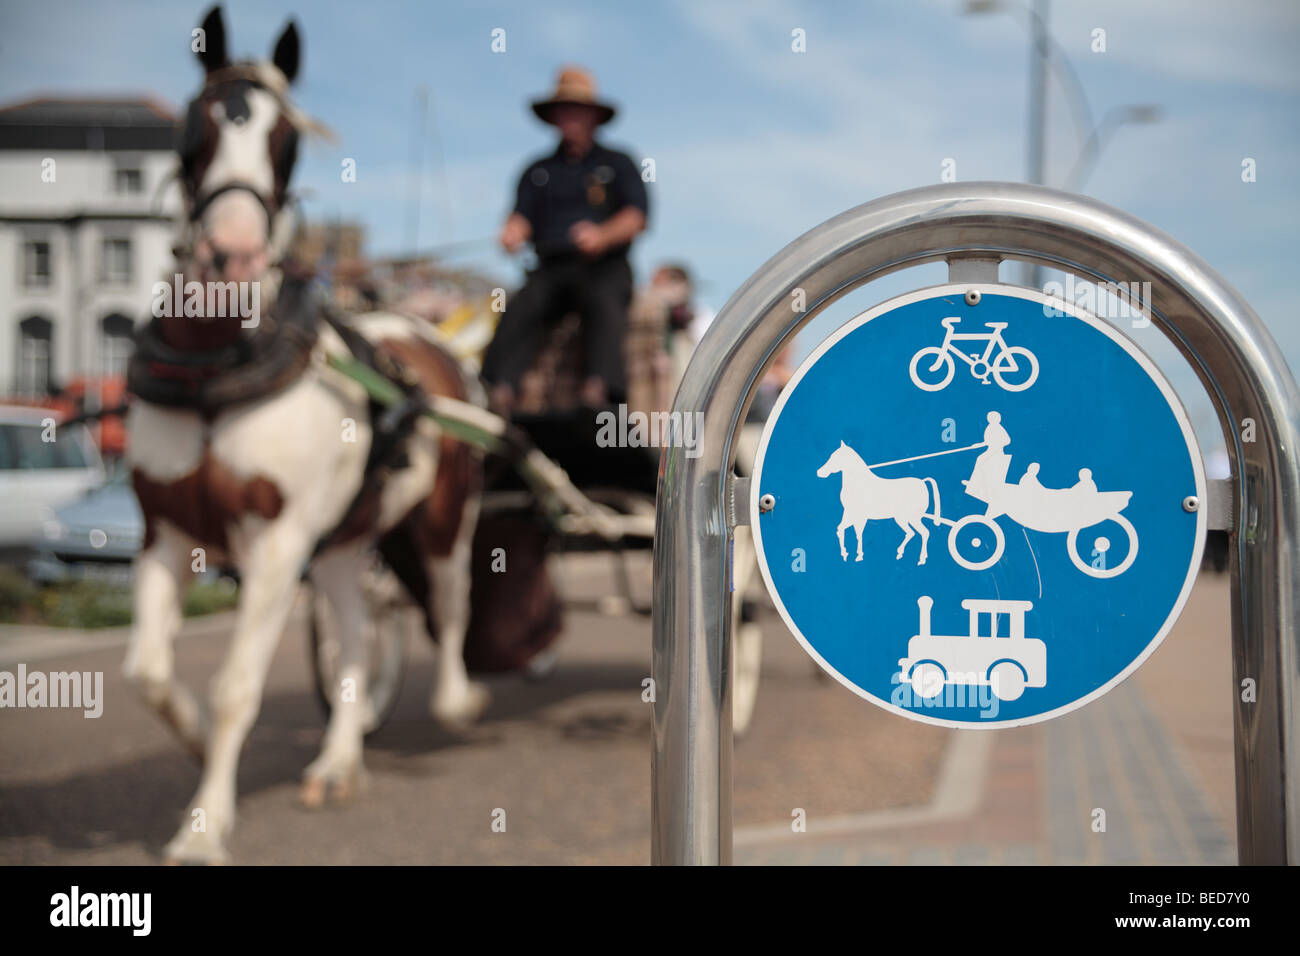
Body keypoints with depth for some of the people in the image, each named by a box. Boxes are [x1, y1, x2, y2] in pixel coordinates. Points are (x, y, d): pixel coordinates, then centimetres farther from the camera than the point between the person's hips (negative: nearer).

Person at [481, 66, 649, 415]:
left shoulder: (617, 164, 16)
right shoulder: (538, 171, 24)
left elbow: (637, 215, 2)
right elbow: (522, 213, 9)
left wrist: (603, 236, -19)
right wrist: (514, 232, -17)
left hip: (604, 268, -2)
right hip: (551, 267, 2)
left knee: (603, 305, -36)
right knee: (520, 308, -29)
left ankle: (599, 390, -54)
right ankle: (499, 390, -46)